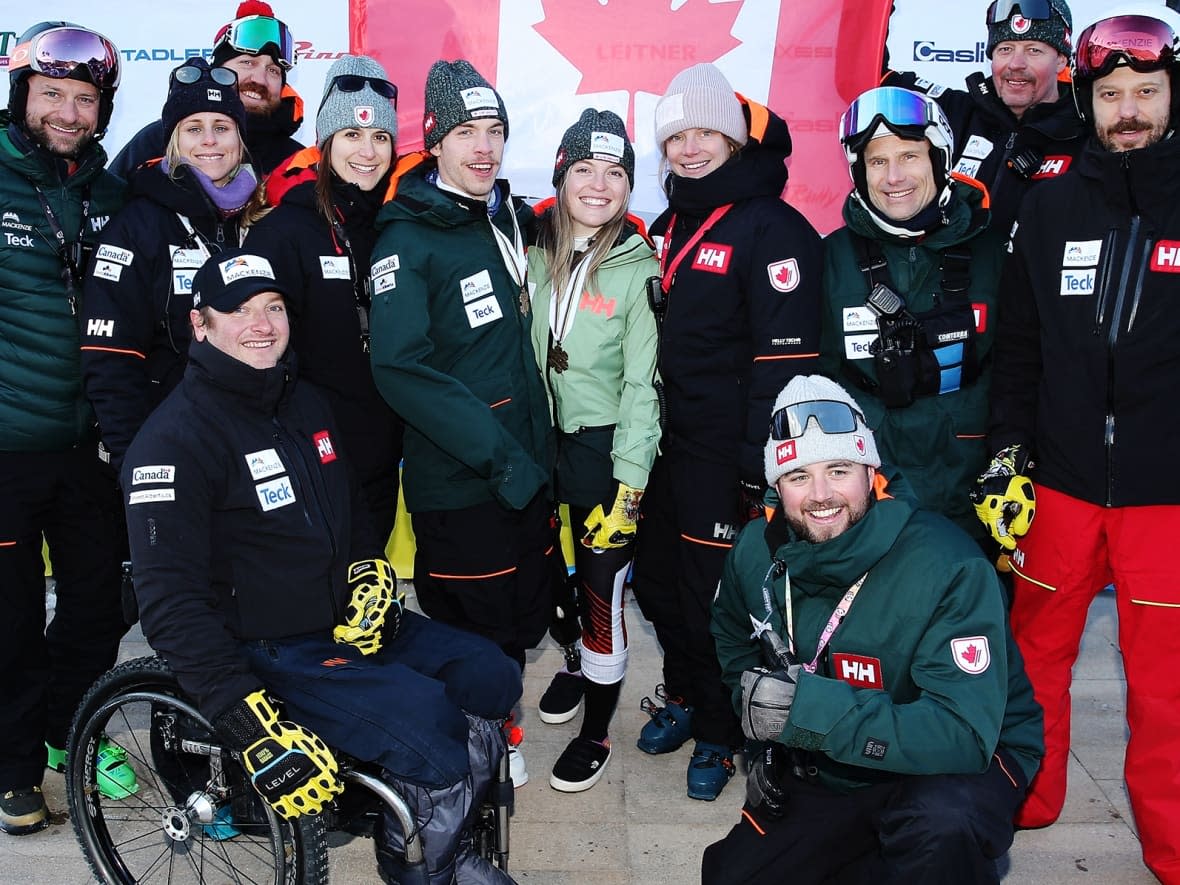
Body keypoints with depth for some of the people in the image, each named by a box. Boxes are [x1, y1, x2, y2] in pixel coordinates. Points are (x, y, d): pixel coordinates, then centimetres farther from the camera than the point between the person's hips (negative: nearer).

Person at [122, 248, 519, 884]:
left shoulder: (306, 403, 10)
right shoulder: (175, 438, -15)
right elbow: (170, 604, -21)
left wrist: (371, 576, 1)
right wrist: (253, 727, -28)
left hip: (349, 624, 8)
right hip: (264, 653, -8)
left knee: (491, 677, -6)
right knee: (430, 723, -24)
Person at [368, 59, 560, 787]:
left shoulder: (510, 219, 9)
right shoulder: (408, 240, -11)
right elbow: (401, 367, -21)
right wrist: (497, 454, -23)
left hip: (528, 466, 7)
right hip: (458, 483, -7)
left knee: (532, 607, 18)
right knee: (478, 631, 7)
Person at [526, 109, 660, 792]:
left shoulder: (638, 269, -9)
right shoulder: (537, 253, 3)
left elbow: (642, 382, -11)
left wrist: (629, 486, -15)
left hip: (607, 446, -4)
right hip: (546, 437, 4)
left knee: (603, 588, 1)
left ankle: (598, 729, 19)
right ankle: (578, 662, 45)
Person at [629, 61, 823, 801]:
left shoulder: (773, 229, -13)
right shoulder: (669, 228, 12)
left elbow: (786, 357, -18)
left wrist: (758, 469, -21)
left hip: (726, 455, -8)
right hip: (668, 446, 8)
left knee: (716, 596, 2)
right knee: (658, 579, 17)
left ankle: (720, 732, 25)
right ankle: (685, 695, 41)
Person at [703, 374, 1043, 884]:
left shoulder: (950, 569, -27)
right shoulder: (758, 552, -9)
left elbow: (964, 734, -35)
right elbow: (733, 639, 13)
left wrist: (809, 706, -41)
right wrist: (768, 744, 1)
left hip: (965, 764, -5)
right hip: (828, 776, 6)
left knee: (941, 820, -37)